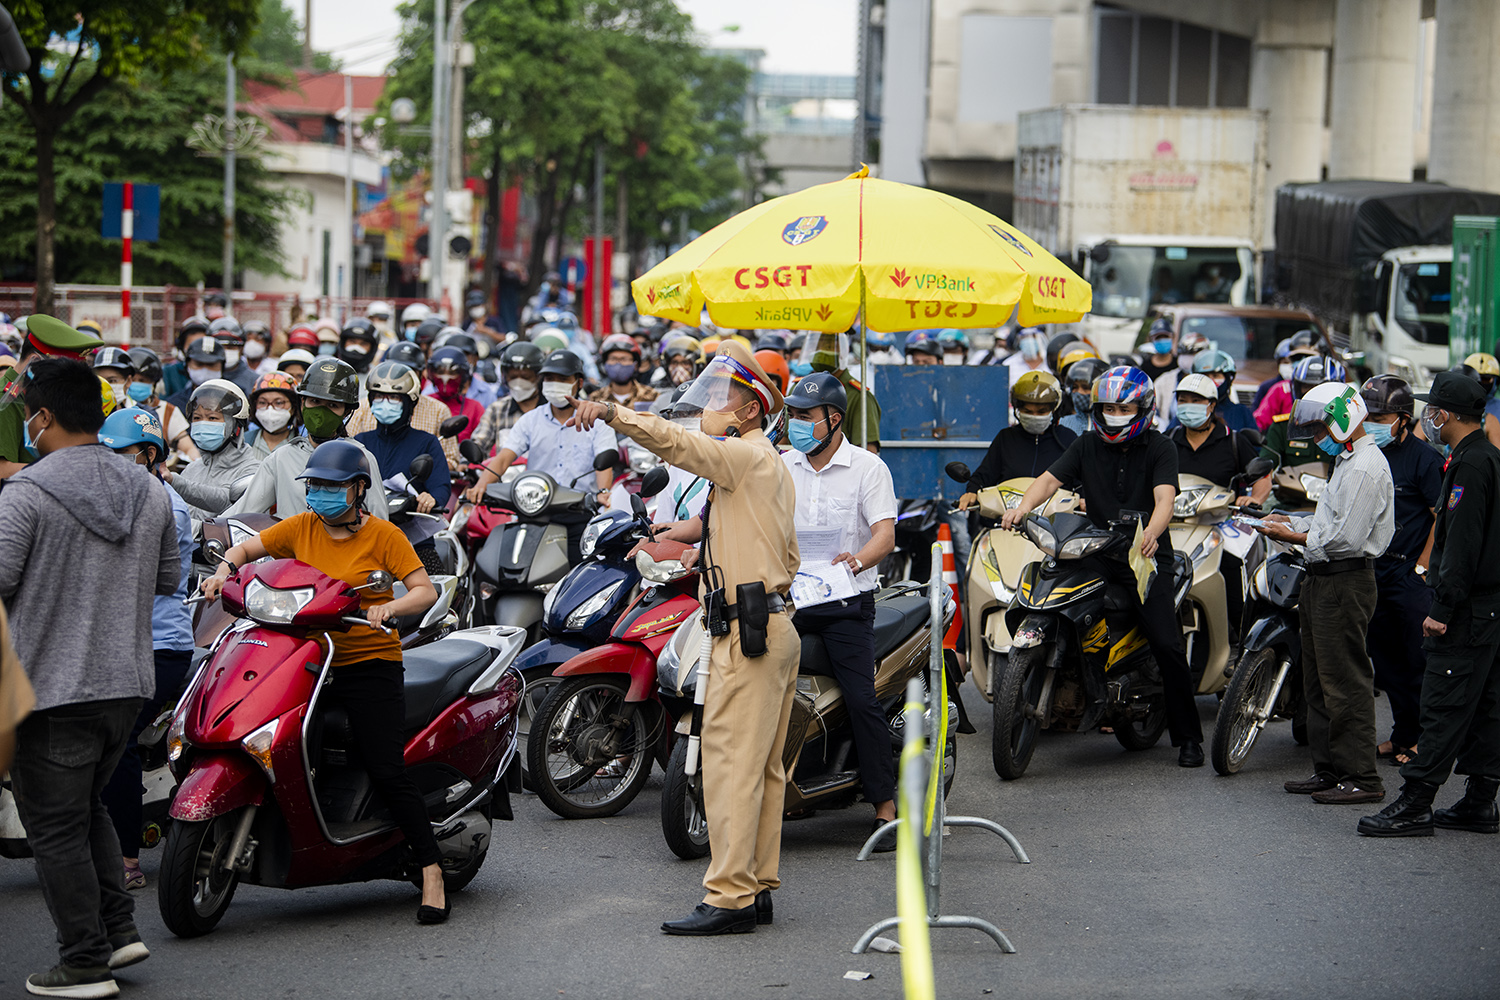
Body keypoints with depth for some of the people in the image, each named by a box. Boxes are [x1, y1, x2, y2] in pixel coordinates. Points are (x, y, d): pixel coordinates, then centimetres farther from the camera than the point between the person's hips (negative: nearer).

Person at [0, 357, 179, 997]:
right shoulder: (148, 490, 6)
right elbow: (168, 579, 14)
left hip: (53, 687, -6)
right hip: (128, 681, 6)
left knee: (56, 827, 3)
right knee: (86, 806, 23)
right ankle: (119, 928, 18)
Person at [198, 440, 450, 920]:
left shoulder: (382, 534, -2)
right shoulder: (301, 528, 9)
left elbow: (426, 590, -8)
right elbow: (247, 547, 16)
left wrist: (388, 607, -28)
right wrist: (225, 569, -6)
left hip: (370, 662, -5)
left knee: (385, 771, -14)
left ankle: (431, 870, -9)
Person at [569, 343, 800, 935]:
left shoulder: (746, 455, -9)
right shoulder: (772, 466, 22)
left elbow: (678, 442, -26)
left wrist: (613, 413, -34)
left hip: (747, 629, -11)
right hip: (775, 628, 11)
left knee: (730, 764, -11)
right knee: (763, 768, 11)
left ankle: (728, 897, -13)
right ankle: (758, 887, 14)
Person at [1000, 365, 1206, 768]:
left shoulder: (1159, 448, 1)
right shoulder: (1087, 446, 11)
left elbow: (1164, 498, -15)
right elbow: (1050, 479, -1)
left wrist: (1150, 533, -36)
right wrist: (1022, 507, -22)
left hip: (1147, 557, -3)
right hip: (1097, 554, 3)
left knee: (1167, 646, -12)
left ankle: (1188, 737, -2)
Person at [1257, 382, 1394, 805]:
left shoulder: (1364, 469, -17)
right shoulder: (1348, 461, 18)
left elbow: (1346, 538, -22)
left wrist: (1295, 537, -13)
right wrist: (1294, 522, 10)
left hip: (1346, 583, -11)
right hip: (1324, 581, 11)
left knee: (1346, 683, -8)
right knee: (1319, 682, 15)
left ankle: (1362, 777, -4)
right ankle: (1328, 769, 22)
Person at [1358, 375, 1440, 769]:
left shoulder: (1423, 458, -10)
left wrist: (1422, 567, -13)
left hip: (1412, 576, -7)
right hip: (1374, 574, 7)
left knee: (1419, 662, -3)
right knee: (1385, 660, 11)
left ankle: (1421, 737, 5)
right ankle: (1404, 733, 21)